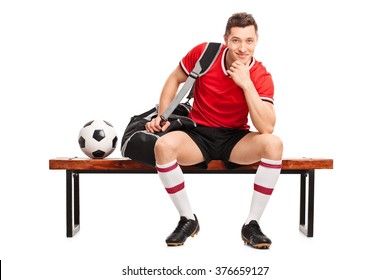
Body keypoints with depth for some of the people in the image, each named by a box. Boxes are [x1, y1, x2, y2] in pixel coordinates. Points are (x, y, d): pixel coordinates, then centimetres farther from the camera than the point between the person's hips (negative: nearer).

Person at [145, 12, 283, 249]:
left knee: (274, 144, -30)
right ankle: (188, 220, -11)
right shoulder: (204, 53, -9)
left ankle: (251, 224, -16)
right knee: (164, 145, -31)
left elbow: (267, 128, -23)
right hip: (199, 135, 0)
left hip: (235, 140, 0)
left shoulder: (261, 76, -11)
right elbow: (175, 80, 9)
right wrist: (162, 117, -2)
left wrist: (246, 84, -28)